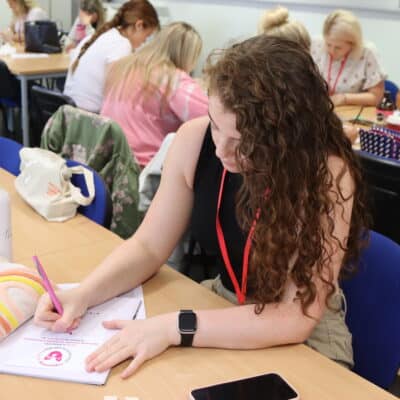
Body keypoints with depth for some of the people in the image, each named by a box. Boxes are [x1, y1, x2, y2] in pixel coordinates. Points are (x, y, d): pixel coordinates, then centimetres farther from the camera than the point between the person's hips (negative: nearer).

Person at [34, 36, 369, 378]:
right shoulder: (195, 139, -14)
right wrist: (83, 295, -18)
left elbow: (295, 317, -25)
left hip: (307, 337, -4)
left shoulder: (328, 176, -26)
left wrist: (173, 328, -30)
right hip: (223, 306, 4)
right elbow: (149, 246, -3)